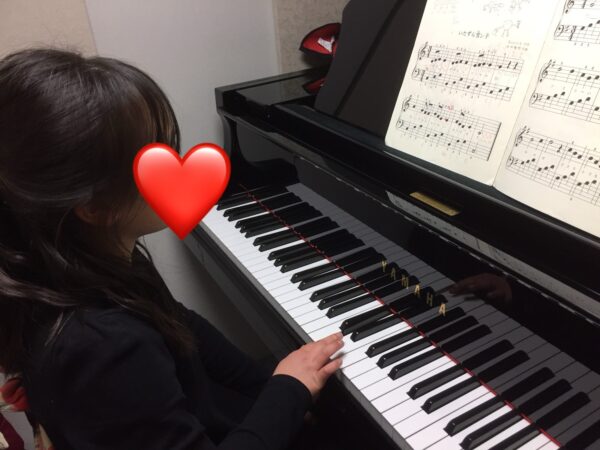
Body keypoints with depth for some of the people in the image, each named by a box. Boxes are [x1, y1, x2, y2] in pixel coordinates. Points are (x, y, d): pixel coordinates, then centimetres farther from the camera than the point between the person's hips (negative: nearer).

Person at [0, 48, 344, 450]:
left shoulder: (90, 265, -12)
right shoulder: (102, 348, -38)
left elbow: (181, 328, 2)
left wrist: (268, 387, 3)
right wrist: (289, 389, -16)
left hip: (188, 415, 6)